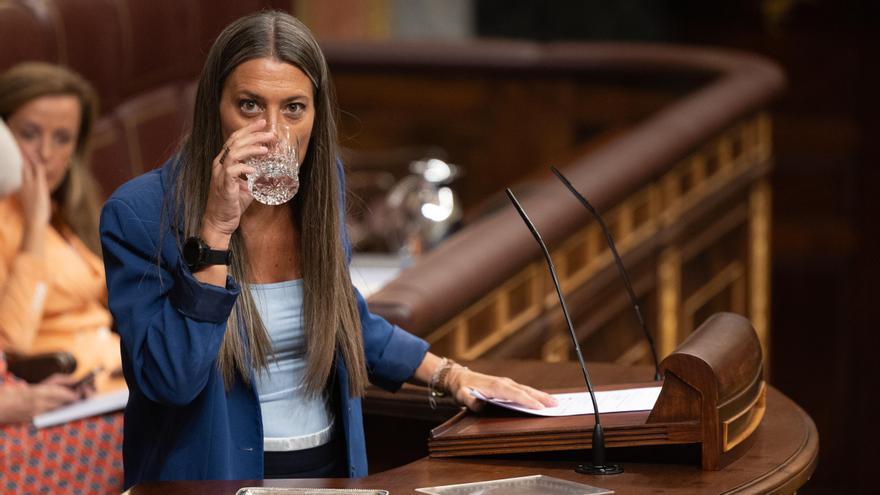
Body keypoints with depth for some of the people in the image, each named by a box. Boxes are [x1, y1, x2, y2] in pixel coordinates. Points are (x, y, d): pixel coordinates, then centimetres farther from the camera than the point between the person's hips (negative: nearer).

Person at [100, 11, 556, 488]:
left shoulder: (318, 184, 4)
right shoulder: (138, 214, -12)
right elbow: (170, 381, -20)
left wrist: (450, 375, 15)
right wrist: (216, 228, -21)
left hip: (332, 466, 3)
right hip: (218, 475, -3)